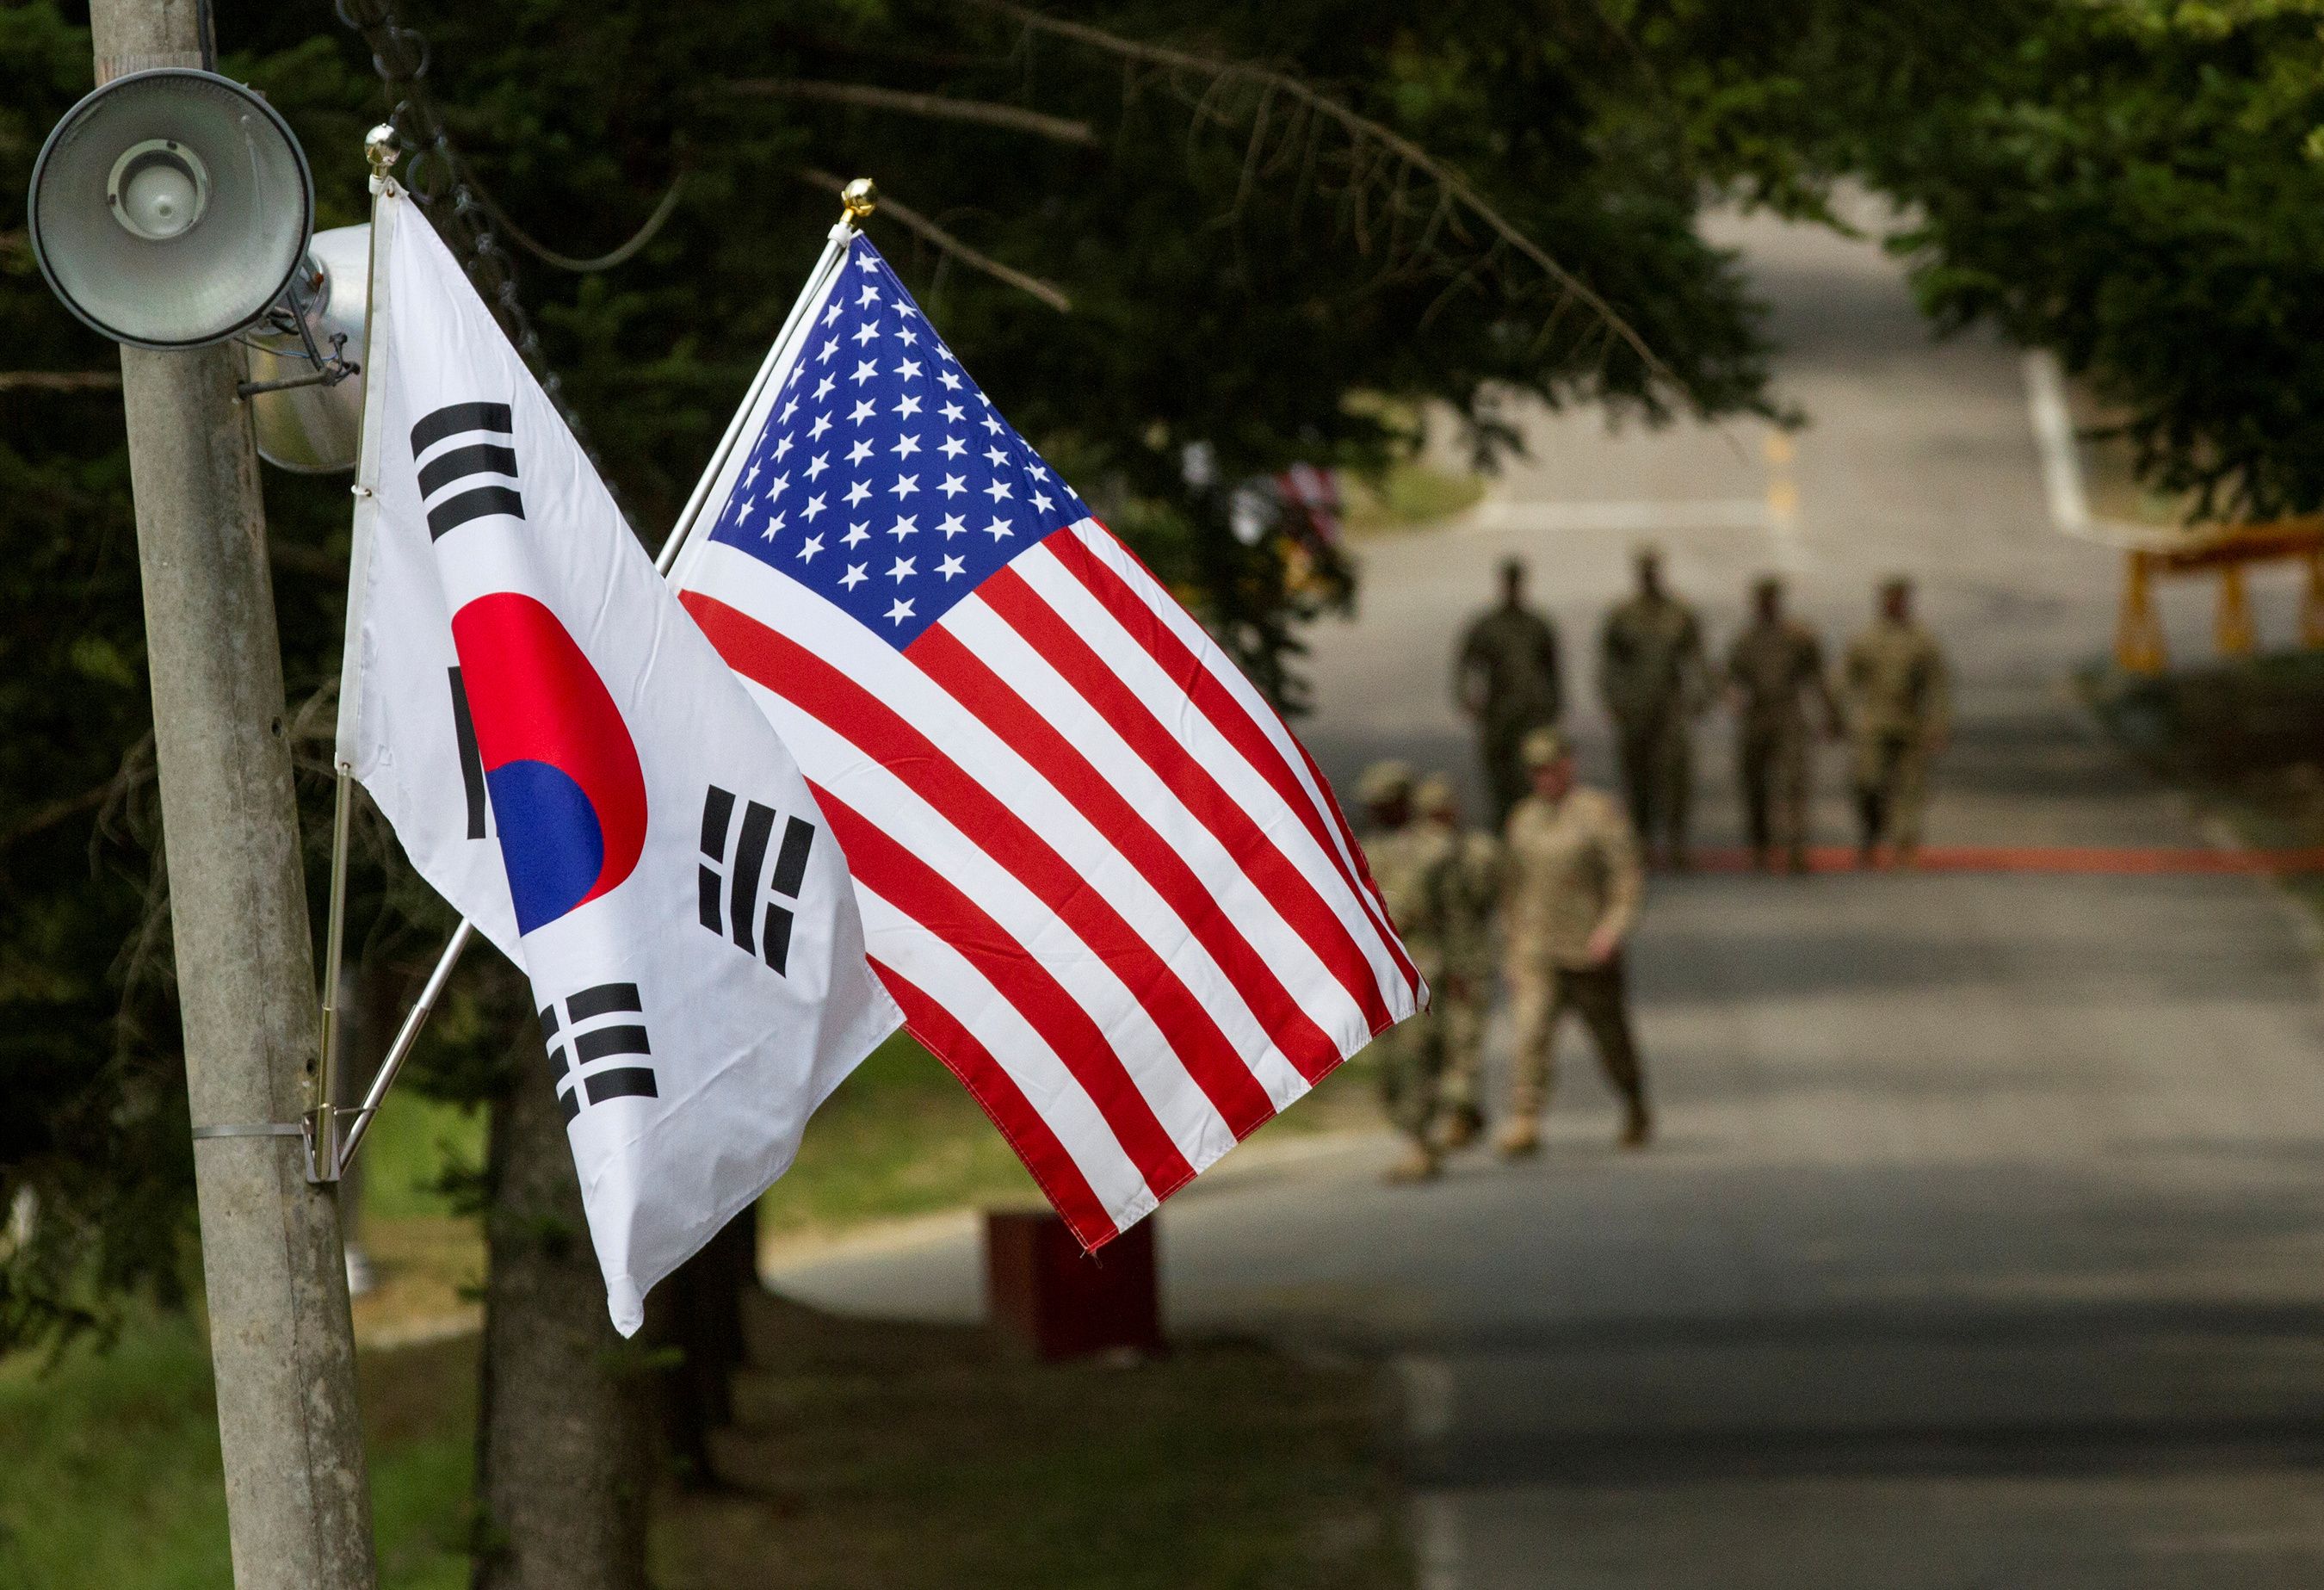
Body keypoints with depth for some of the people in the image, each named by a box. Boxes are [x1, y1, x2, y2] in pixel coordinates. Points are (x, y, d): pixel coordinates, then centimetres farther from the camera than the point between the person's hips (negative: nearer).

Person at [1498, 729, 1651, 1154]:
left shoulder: (1600, 812, -7)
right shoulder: (1524, 817, 10)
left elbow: (1628, 880, -11)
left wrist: (1612, 931, -26)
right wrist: (1514, 955, 17)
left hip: (1590, 954, -3)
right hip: (1535, 955, 3)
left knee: (1612, 1039, 12)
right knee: (1531, 1033, -17)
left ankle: (1636, 1111, 37)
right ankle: (1524, 1125, -25)